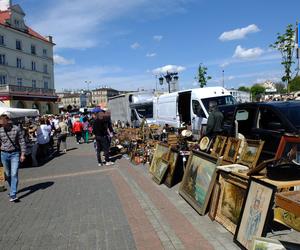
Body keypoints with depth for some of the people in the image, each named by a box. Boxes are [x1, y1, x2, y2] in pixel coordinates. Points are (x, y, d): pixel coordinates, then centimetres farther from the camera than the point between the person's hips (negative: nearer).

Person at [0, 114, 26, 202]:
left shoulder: (16, 129, -8)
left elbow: (22, 142, -4)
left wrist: (22, 154, -7)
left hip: (15, 154, -3)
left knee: (14, 174, -9)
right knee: (8, 174, 14)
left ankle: (13, 195, -9)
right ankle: (12, 189, 36)